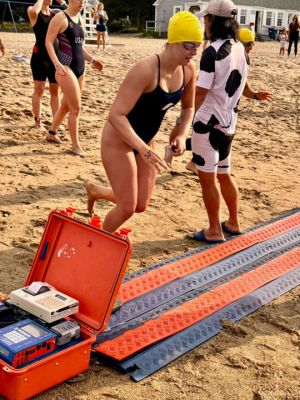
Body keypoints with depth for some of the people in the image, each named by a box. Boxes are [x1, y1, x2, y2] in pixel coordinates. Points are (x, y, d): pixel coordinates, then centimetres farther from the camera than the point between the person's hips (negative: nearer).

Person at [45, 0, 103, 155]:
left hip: (79, 68, 8)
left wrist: (91, 59, 14)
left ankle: (51, 133, 33)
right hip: (66, 68, -8)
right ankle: (75, 145, -1)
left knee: (66, 105, 17)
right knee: (75, 108, -10)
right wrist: (56, 63, -24)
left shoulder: (78, 18, 15)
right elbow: (48, 42, -12)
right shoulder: (60, 18, -9)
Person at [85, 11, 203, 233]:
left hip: (146, 141, 7)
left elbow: (188, 107, 10)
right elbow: (116, 115, -33)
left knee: (141, 205, 12)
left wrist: (182, 135, -9)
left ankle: (95, 191, 40)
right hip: (119, 140, -7)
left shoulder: (188, 70, -8)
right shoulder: (145, 71, -30)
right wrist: (144, 150, -41)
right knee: (127, 208, -3)